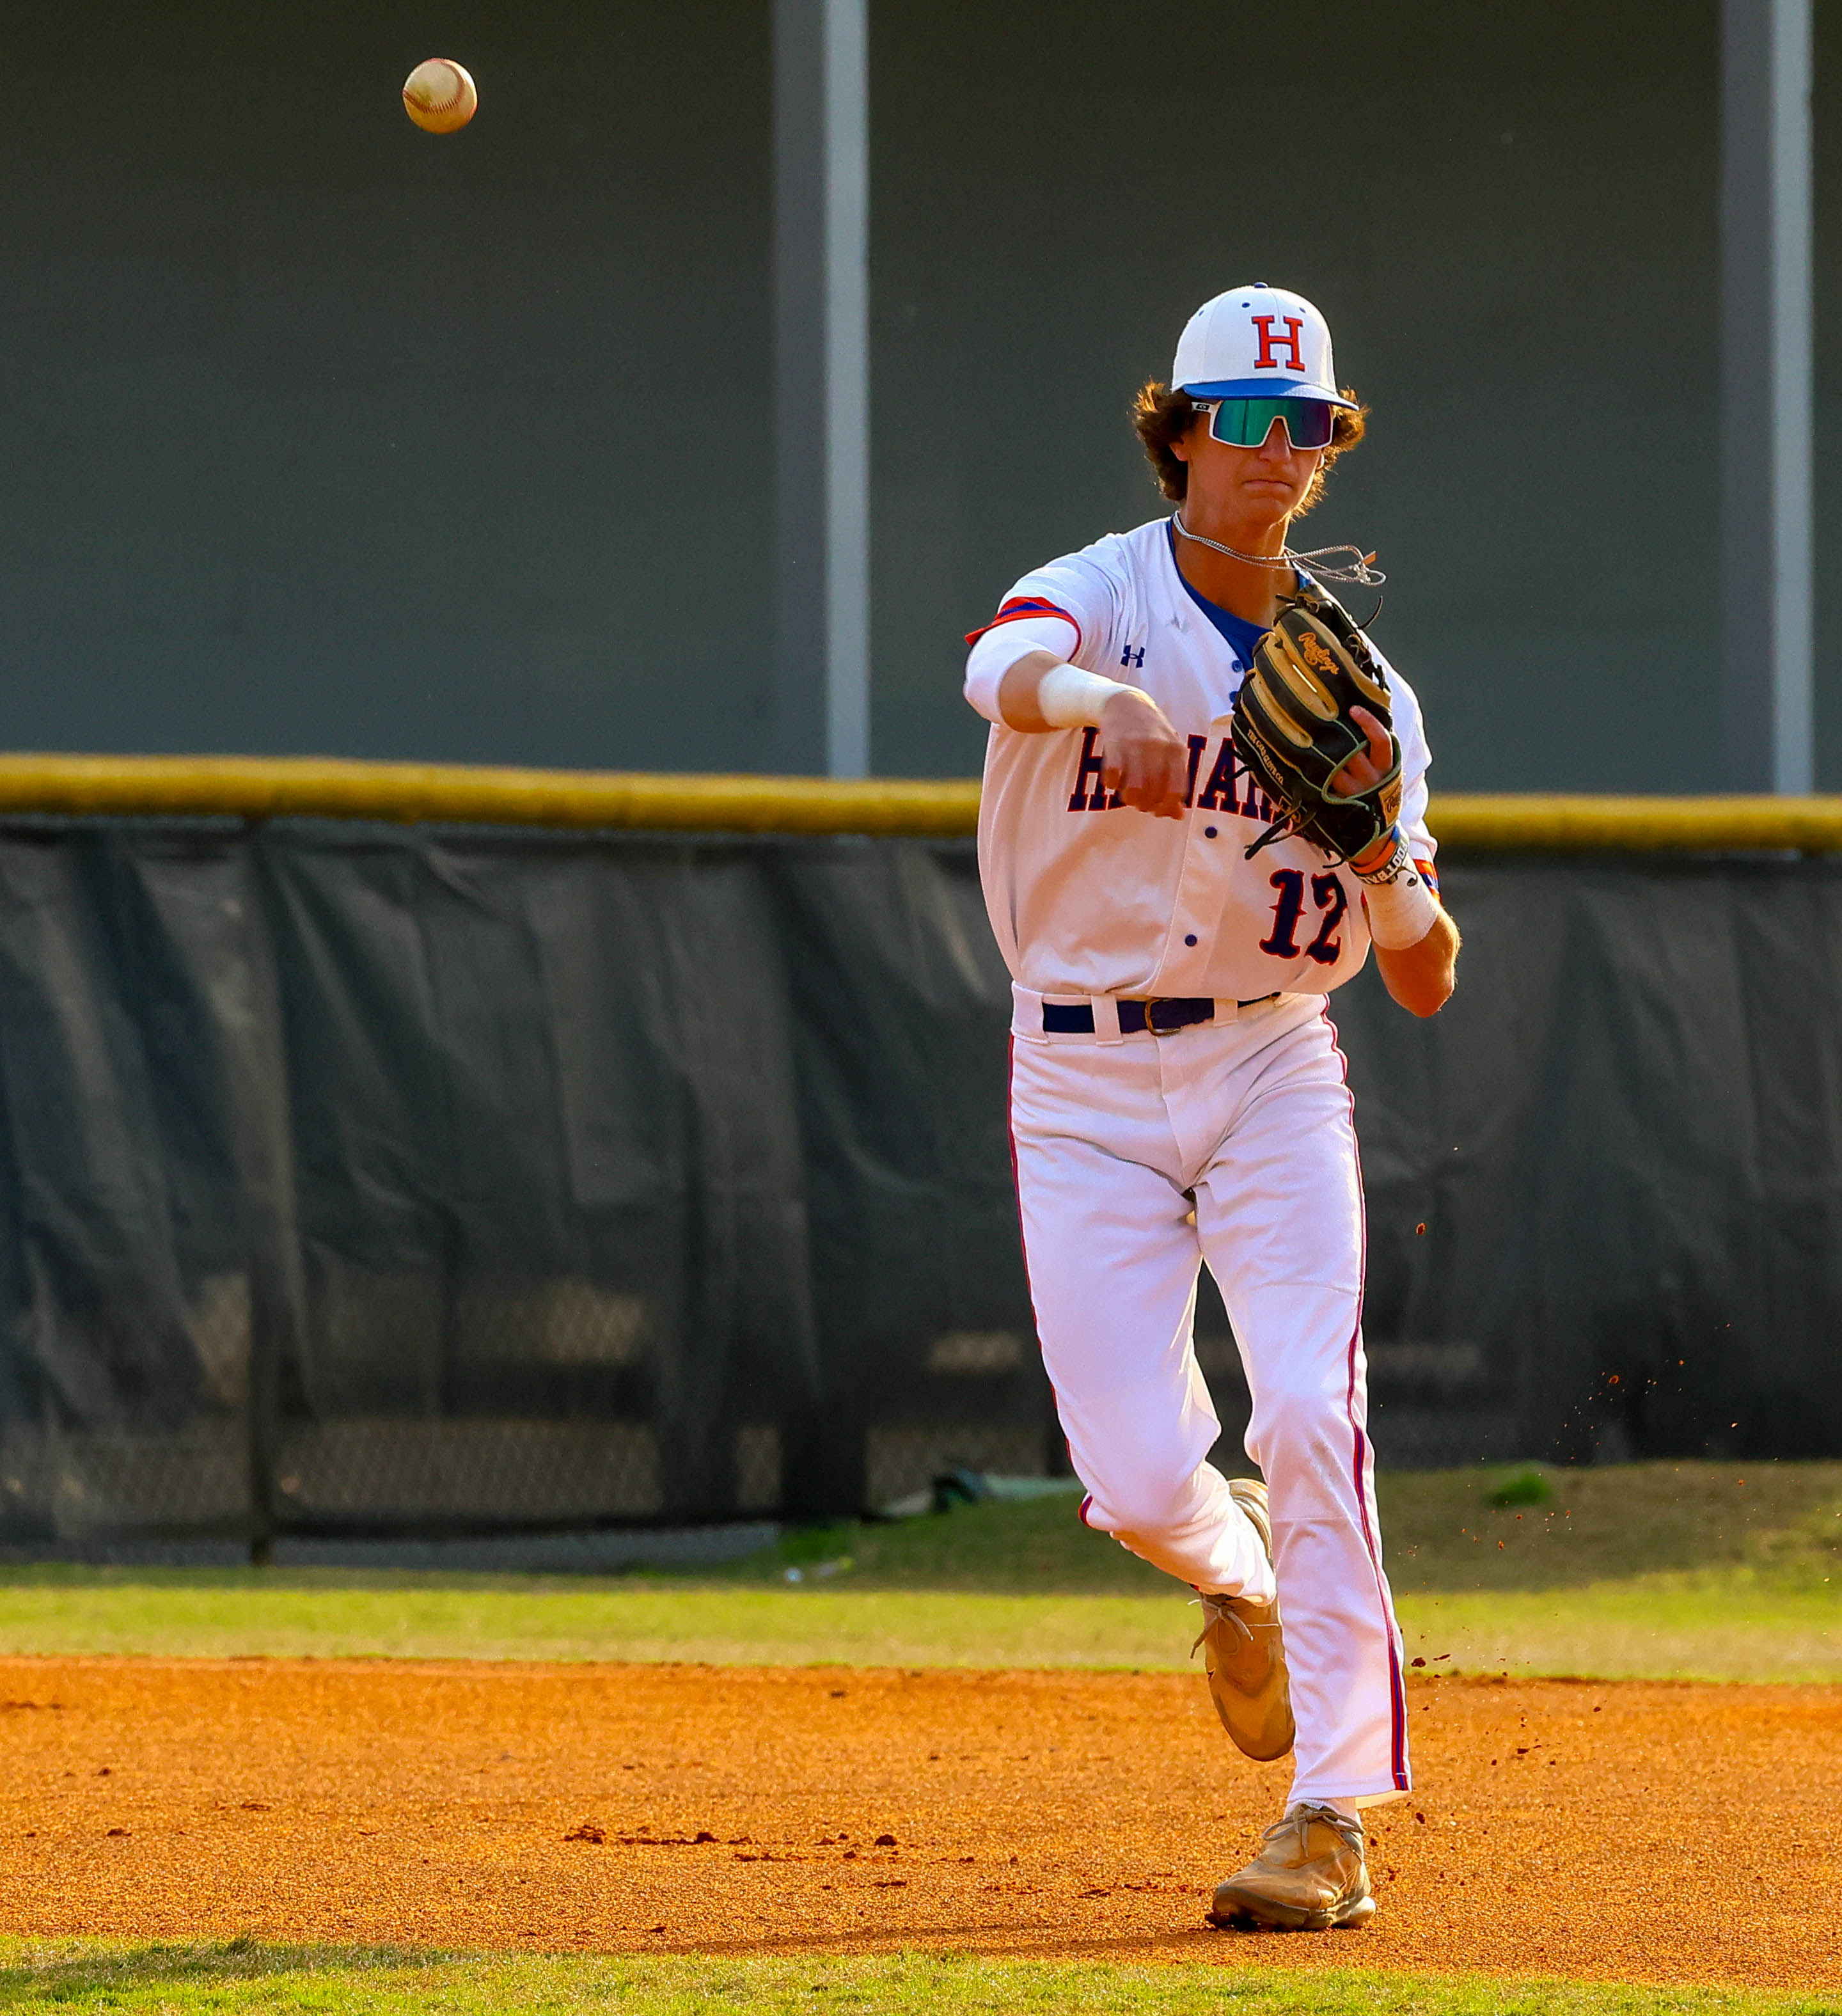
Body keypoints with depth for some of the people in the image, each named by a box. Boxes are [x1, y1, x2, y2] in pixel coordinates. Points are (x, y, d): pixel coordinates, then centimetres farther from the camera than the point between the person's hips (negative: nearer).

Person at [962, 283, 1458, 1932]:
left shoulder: (1356, 685, 4)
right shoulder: (1107, 593, -4)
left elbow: (1424, 986, 1)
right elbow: (1004, 670, -32)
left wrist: (1378, 844, -19)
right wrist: (1109, 700, -54)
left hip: (1270, 1070, 1)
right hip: (1086, 1085, -1)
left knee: (1310, 1412, -19)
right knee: (1139, 1479, -10)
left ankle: (1335, 1819, -16)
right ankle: (1236, 1573, 29)